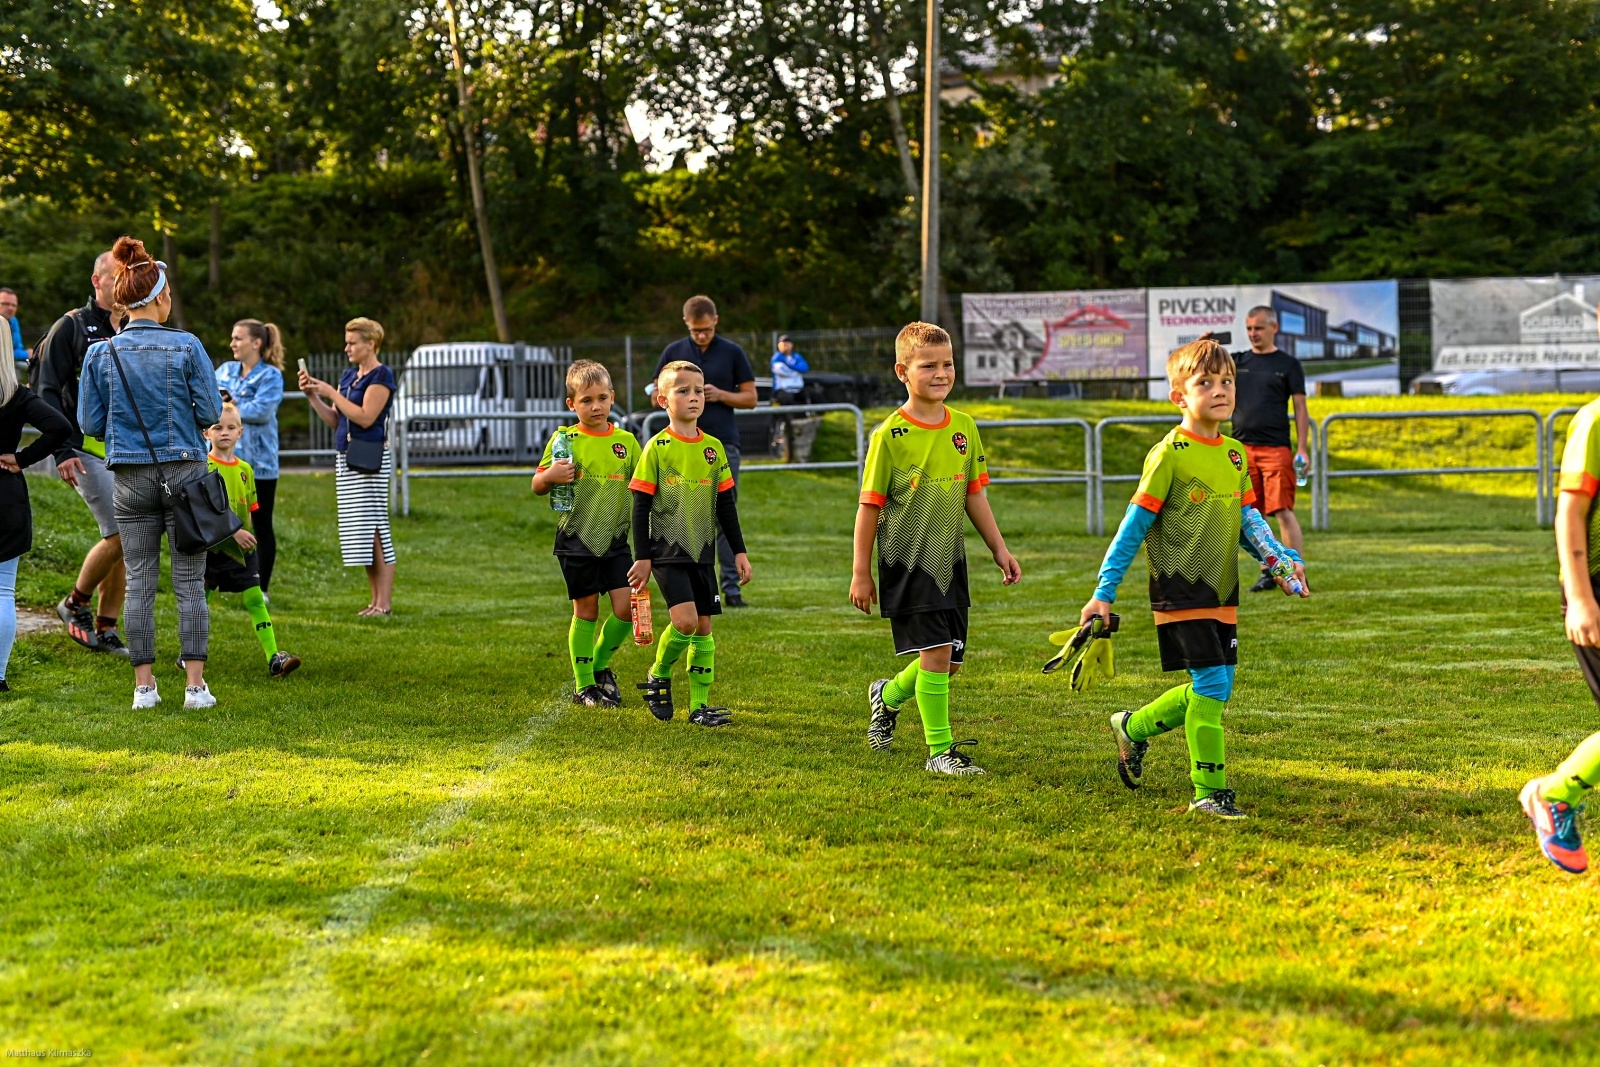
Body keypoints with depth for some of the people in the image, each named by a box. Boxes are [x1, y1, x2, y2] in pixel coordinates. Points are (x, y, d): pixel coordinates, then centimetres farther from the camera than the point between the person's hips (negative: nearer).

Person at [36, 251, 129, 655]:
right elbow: (46, 391, -8)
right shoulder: (72, 327, -5)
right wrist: (62, 451, -16)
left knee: (121, 540, 4)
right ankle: (75, 604, 6)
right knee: (121, 533, -15)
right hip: (88, 451, -6)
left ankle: (105, 629, 13)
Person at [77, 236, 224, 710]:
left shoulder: (101, 353, -1)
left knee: (139, 582, 8)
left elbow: (90, 422, 2)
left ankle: (144, 686, 8)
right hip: (183, 472, -2)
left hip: (131, 478, 2)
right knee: (190, 581, 3)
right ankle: (195, 685, 2)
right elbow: (211, 411, -6)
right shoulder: (186, 346, -8)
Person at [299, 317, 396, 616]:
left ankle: (384, 602, -7)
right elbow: (334, 420, 17)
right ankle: (375, 598, 15)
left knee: (374, 529, -9)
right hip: (346, 458, 9)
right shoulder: (349, 375, 16)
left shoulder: (381, 376, -7)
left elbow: (366, 417, -18)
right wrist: (312, 396, 5)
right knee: (359, 533, 9)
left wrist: (331, 393, -13)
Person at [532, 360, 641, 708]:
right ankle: (583, 685, 16)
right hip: (577, 539, -3)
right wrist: (550, 476, -24)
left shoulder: (626, 441, 4)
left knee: (627, 607, -4)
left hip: (616, 539, 3)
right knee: (586, 610, 4)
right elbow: (537, 486, -1)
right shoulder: (564, 440, -3)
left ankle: (600, 664, 21)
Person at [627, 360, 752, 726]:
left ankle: (700, 704, 12)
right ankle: (658, 676, 7)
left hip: (702, 551, 5)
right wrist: (642, 557, -7)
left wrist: (739, 551, 9)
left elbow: (726, 503, 12)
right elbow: (641, 505, -4)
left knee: (703, 626, 5)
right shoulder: (657, 448, -6)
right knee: (685, 620, -18)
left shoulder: (713, 447, 6)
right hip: (667, 551, -5)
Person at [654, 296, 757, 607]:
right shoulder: (673, 352, 7)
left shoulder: (732, 352, 4)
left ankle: (731, 586, 0)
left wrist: (721, 395, -11)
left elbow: (750, 397, 6)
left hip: (724, 444, -1)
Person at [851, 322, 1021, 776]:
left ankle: (888, 697, 37)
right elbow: (870, 506, -6)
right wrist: (861, 573, -5)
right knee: (936, 652, -12)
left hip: (950, 560, 6)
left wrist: (999, 549, 15)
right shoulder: (889, 435, -9)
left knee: (948, 660, 9)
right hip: (906, 561, -6)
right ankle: (940, 750, -1)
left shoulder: (964, 427, 5)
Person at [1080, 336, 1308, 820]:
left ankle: (1133, 728, 34)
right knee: (1211, 686, -12)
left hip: (1223, 593, 7)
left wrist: (1283, 560, 4)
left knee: (1213, 691, 11)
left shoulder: (1234, 454, 10)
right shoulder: (1170, 454, -11)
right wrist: (1104, 592, -10)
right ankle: (1209, 792, -3)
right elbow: (1135, 525, -9)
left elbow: (1247, 521, 19)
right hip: (1181, 592, -7)